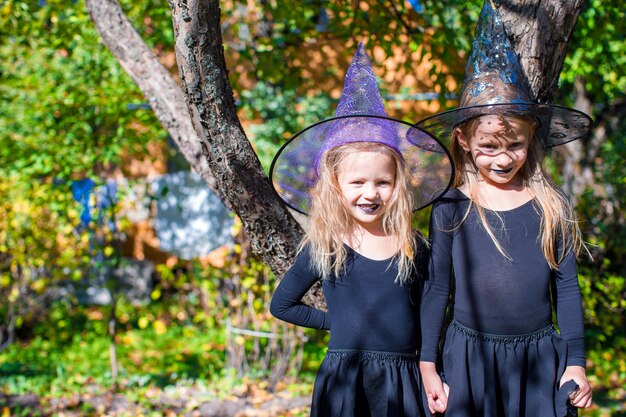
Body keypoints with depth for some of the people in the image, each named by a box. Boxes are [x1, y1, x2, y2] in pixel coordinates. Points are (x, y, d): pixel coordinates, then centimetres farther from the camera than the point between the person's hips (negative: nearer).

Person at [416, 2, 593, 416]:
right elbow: (437, 289, 2)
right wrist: (428, 366, 2)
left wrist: (575, 363, 6)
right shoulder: (451, 208, -4)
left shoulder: (552, 206, 0)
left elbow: (567, 286, 6)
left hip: (540, 359, 1)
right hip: (468, 360, -1)